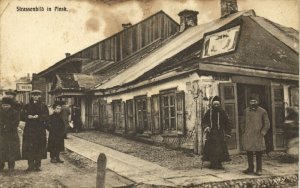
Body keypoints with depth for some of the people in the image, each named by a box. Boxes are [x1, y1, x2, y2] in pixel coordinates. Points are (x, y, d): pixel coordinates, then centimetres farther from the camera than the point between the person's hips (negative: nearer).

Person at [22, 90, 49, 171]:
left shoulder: (43, 106, 8)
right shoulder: (27, 106, 9)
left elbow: (46, 116, -4)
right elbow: (25, 115, -2)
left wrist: (37, 117, -16)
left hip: (40, 129, 0)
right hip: (29, 129, 0)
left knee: (39, 147, 0)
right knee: (30, 147, -3)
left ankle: (37, 165, 9)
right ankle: (31, 165, 5)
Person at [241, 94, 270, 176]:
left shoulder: (262, 111, 0)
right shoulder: (246, 111, 9)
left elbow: (267, 124, 2)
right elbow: (243, 123, 17)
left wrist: (262, 133, -7)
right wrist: (243, 132, 8)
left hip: (258, 137, -3)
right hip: (248, 137, 3)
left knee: (258, 154, 3)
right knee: (249, 153, 7)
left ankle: (259, 170, 13)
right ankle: (250, 168, 18)